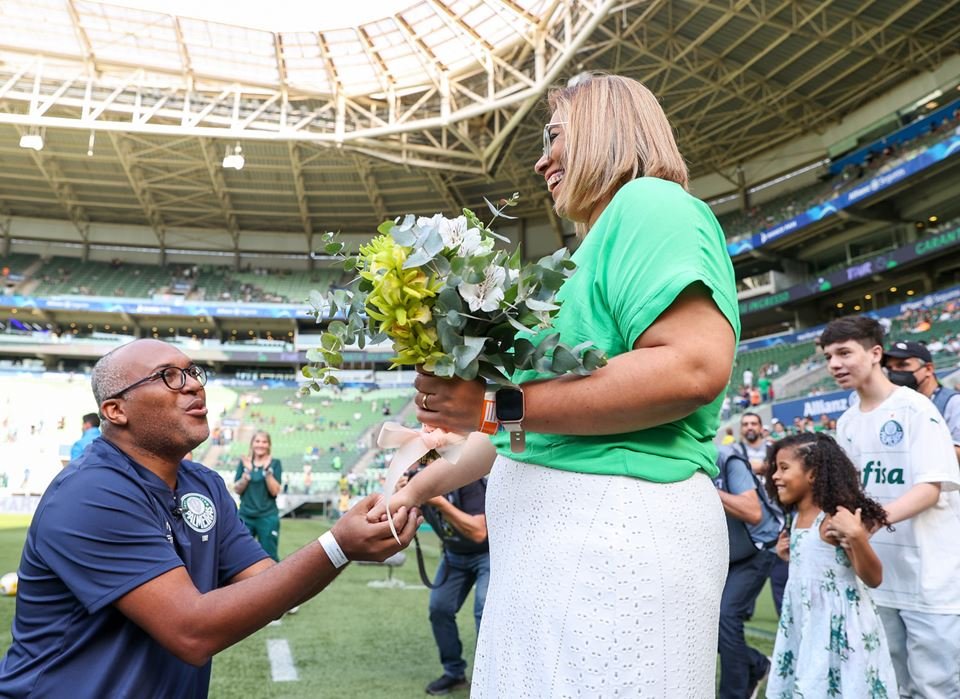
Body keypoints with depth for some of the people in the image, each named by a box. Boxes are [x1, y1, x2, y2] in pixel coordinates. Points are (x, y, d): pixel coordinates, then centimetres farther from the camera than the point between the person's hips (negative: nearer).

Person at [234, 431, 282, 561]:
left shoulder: (275, 463, 0)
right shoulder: (244, 462, 6)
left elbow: (275, 491, -8)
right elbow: (237, 489, 2)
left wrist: (267, 470, -17)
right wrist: (247, 472, -12)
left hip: (268, 517, -2)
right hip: (245, 516, 2)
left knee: (269, 557, 1)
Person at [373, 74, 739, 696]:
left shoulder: (650, 202, -4)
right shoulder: (597, 250, 24)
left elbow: (697, 367, -23)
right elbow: (527, 429, 25)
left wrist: (497, 404, -20)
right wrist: (419, 488, 26)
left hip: (615, 524, -9)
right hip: (551, 534, 9)